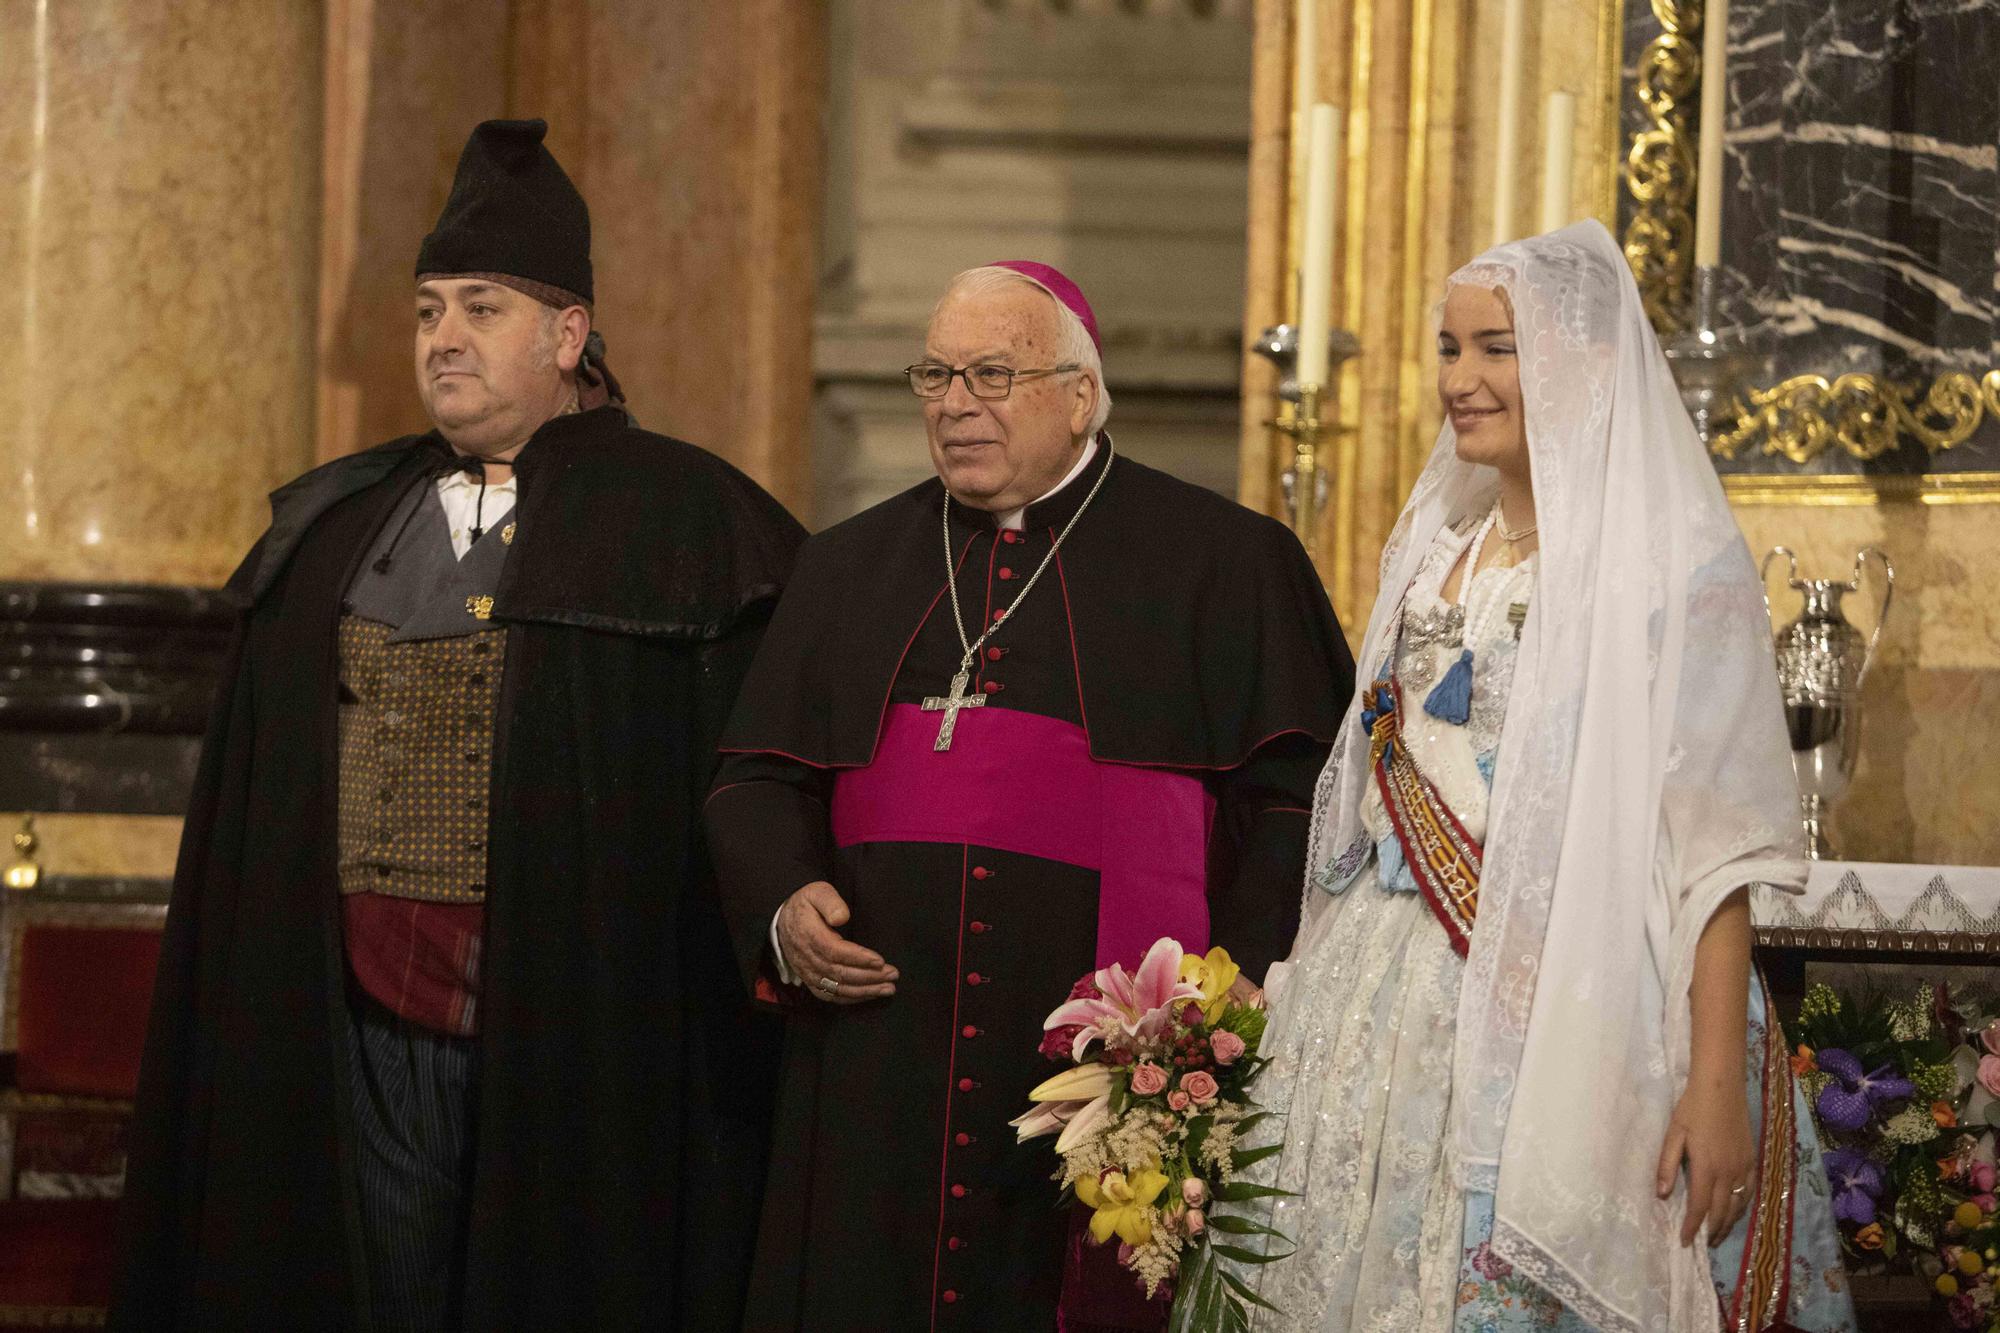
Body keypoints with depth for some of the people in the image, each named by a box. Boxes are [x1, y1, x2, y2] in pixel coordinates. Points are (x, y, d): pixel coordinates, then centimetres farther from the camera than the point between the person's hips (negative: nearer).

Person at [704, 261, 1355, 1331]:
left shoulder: (1225, 565, 5)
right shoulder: (851, 568, 18)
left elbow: (1298, 798, -1)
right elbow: (759, 780, 20)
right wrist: (785, 908, -1)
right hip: (879, 1071, 4)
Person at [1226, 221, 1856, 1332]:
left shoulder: (1673, 560, -7)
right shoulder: (1433, 552, 14)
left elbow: (1714, 843, -13)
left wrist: (1718, 1083, -20)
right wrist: (1310, 1010, 13)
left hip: (1570, 1009, -6)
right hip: (1395, 1004, 6)